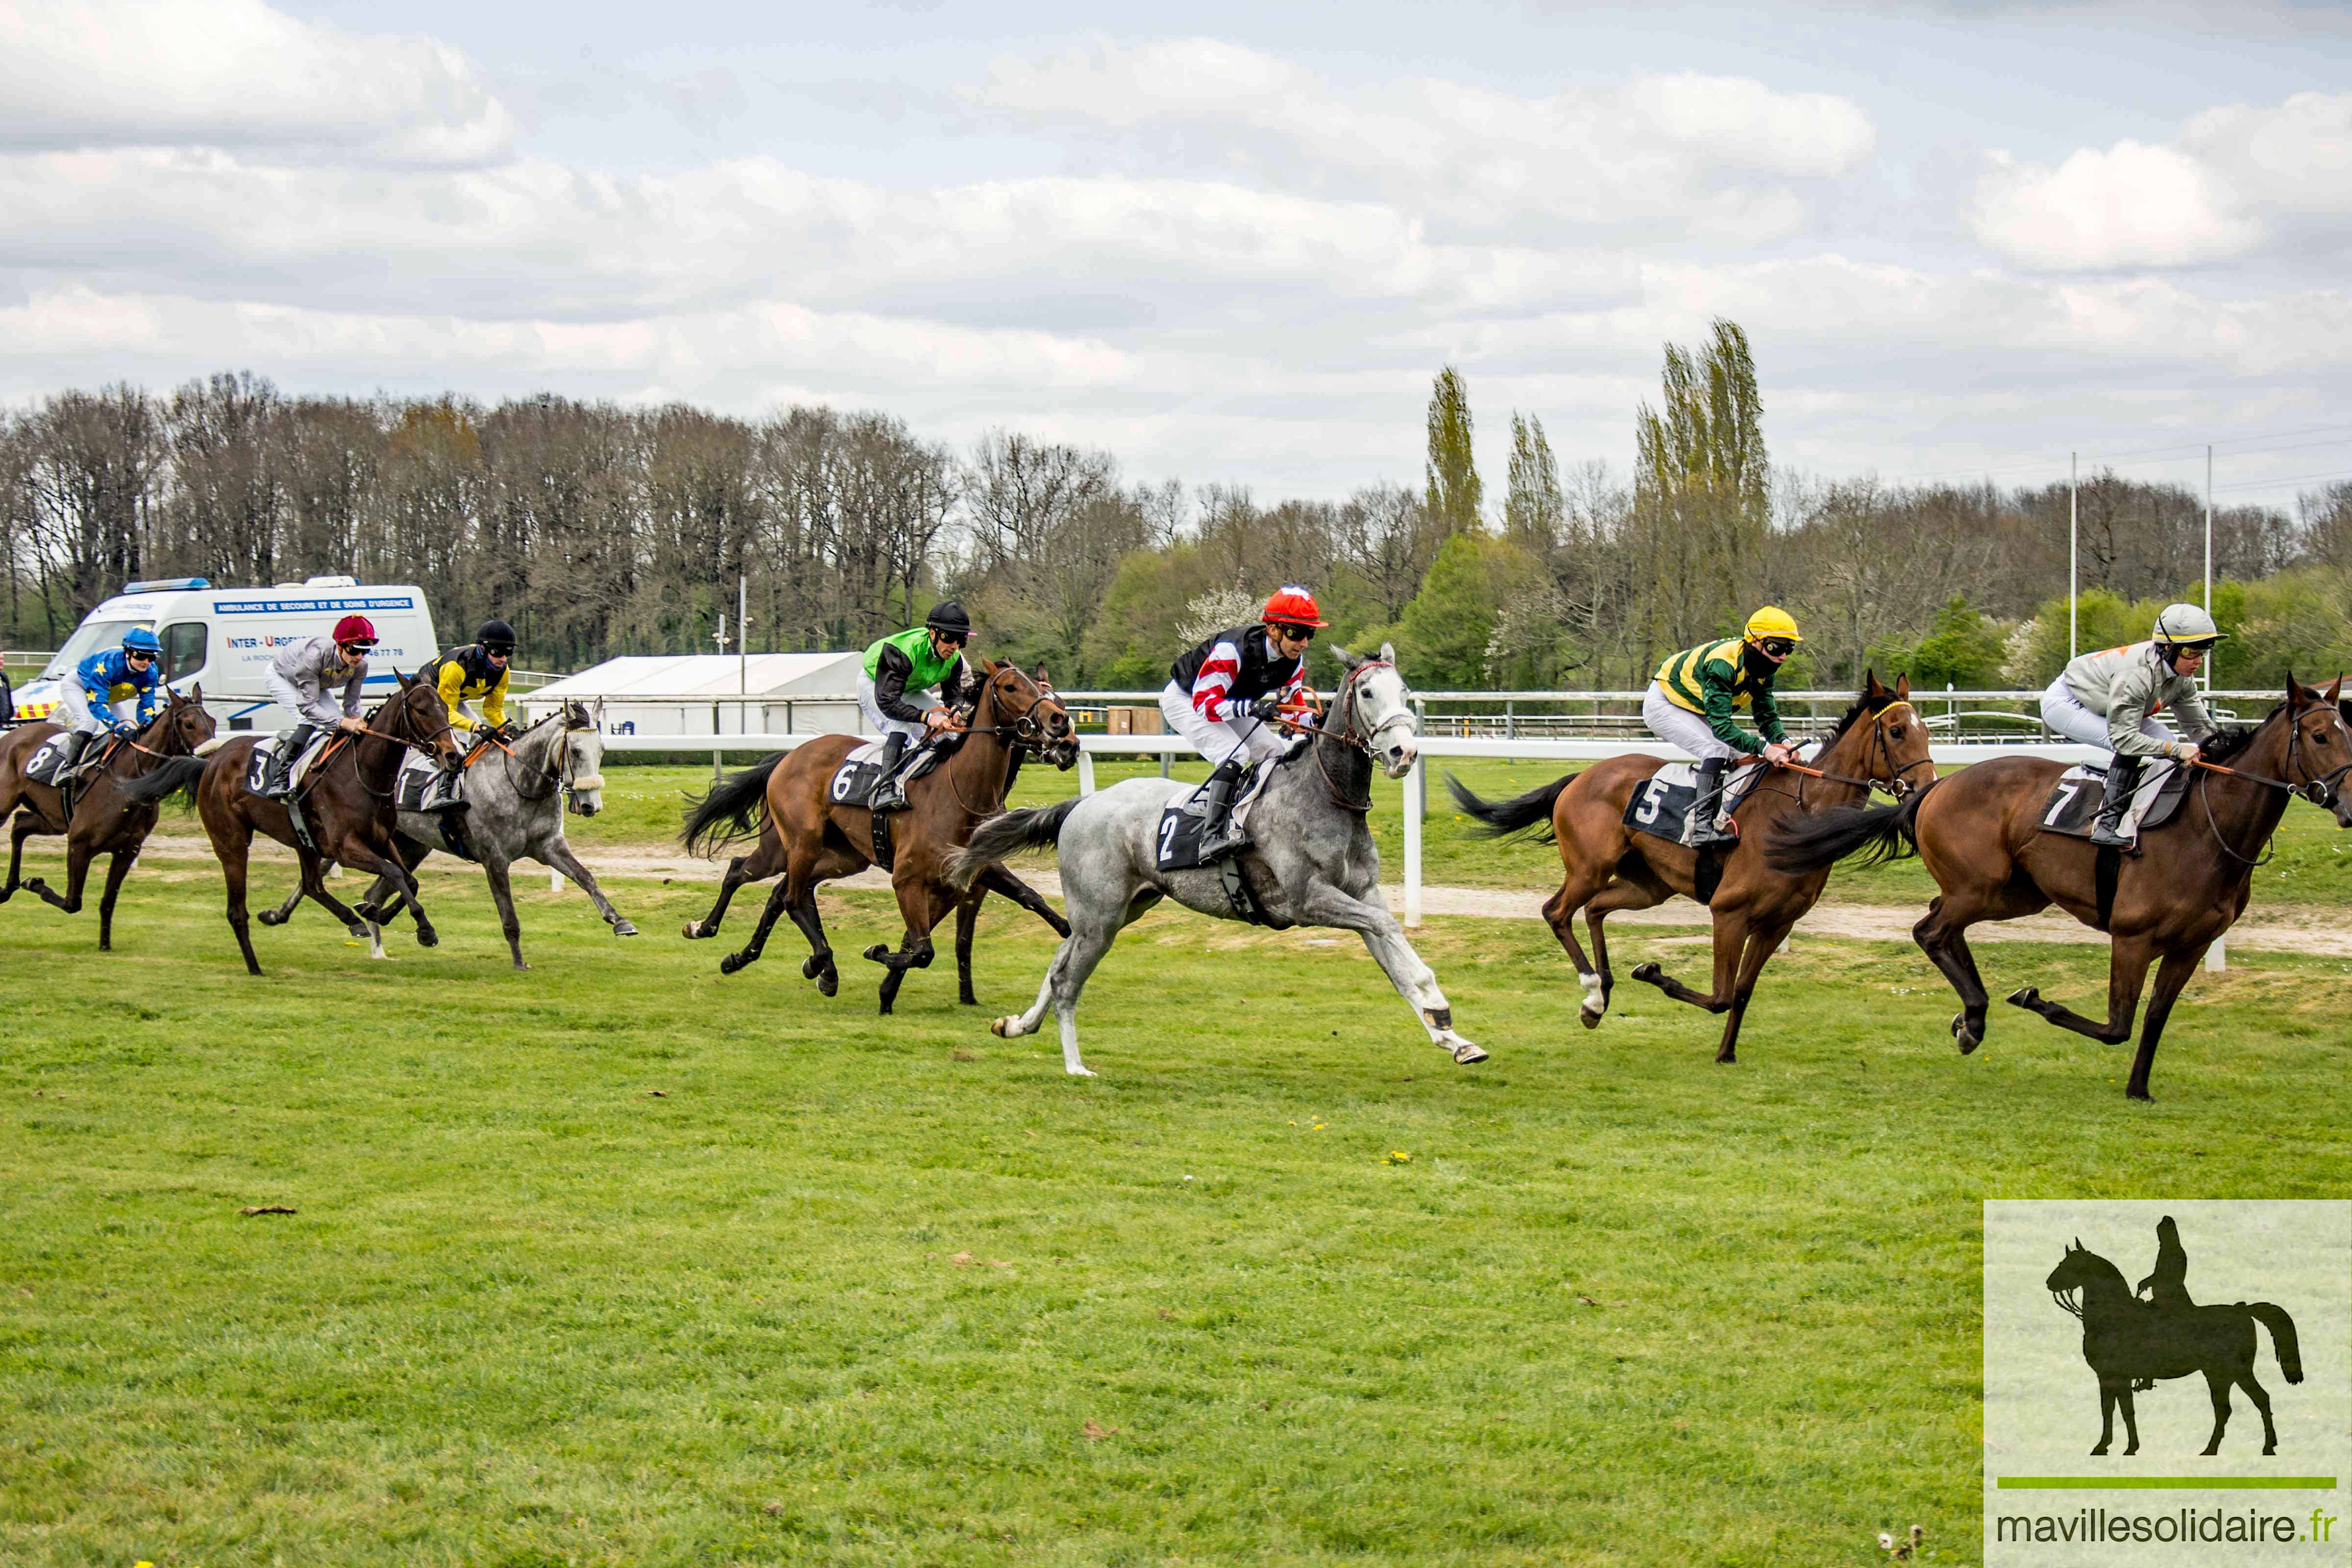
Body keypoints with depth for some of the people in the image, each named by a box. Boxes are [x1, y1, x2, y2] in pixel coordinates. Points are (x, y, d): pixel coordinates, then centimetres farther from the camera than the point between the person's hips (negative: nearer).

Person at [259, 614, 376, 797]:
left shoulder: (360, 665, -28)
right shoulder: (315, 655, -46)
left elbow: (352, 702, -15)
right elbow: (307, 706, -44)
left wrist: (357, 721, -38)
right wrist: (344, 722, -54)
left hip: (317, 683, 6)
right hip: (281, 677, -6)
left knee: (338, 724, -11)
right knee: (309, 720, -28)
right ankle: (280, 779, -29)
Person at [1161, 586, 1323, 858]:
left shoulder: (1294, 662, -13)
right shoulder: (1233, 650, -36)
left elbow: (1293, 706, 2)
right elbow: (1204, 702, -37)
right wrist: (1251, 708, -51)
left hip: (1228, 705, 8)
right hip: (1185, 700, -8)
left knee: (1275, 752, -3)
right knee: (1234, 754, -28)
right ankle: (1213, 836, -34)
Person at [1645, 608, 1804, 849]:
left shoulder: (1764, 668, -9)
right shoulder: (1723, 664, -35)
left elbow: (1767, 716, -6)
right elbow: (1721, 727, -39)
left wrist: (1782, 741, -27)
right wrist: (1764, 748, -48)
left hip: (1697, 712, 9)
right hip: (1663, 705, -9)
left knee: (1744, 756, 1)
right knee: (1718, 750, -27)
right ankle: (1701, 828, -32)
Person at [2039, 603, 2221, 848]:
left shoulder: (2183, 678, -12)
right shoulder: (2136, 674, -38)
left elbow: (2200, 726, -2)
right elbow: (2123, 738, -38)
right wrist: (2177, 749, -42)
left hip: (2100, 706, 9)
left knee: (2170, 748, -2)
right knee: (2130, 749, -30)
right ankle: (2108, 825, -28)